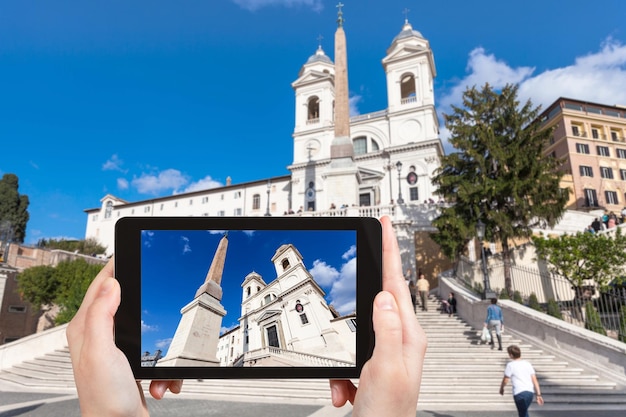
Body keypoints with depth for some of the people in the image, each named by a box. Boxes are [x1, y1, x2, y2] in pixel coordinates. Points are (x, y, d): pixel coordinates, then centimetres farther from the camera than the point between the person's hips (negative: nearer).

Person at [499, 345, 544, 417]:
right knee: (524, 411, 26)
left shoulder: (510, 365, -3)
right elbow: (535, 380, 7)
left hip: (519, 393, -7)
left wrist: (501, 388, 22)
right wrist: (538, 395, 8)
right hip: (530, 392, 7)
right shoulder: (527, 363, 12)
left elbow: (505, 380, 4)